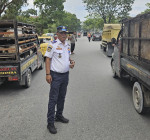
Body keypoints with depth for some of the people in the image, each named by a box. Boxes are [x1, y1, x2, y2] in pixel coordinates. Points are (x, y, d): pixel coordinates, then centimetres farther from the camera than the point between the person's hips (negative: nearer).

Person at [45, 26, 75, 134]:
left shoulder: (67, 45, 11)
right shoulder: (52, 45, -10)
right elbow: (48, 59, -12)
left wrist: (71, 62, 0)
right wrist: (48, 74, -19)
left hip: (65, 74, 7)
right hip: (56, 75, -7)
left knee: (62, 97, 18)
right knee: (53, 99, -3)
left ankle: (59, 116, 35)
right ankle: (50, 123, 5)